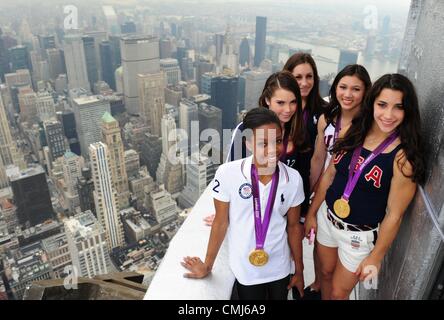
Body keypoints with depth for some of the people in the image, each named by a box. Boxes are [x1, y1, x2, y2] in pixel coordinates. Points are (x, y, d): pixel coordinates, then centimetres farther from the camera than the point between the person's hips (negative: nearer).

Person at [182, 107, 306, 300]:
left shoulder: (293, 179, -14)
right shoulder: (228, 174, -22)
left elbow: (293, 226, -2)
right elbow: (220, 222, -10)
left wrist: (299, 271, 7)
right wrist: (207, 266, -1)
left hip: (280, 269, 2)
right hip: (245, 270, -2)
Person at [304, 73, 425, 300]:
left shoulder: (404, 156, -21)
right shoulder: (352, 132, -8)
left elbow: (394, 214, -16)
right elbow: (329, 175, 2)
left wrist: (376, 257, -8)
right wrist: (312, 212, 6)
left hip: (360, 235, -4)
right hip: (327, 218, 4)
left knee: (339, 292, 17)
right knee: (326, 273, 26)